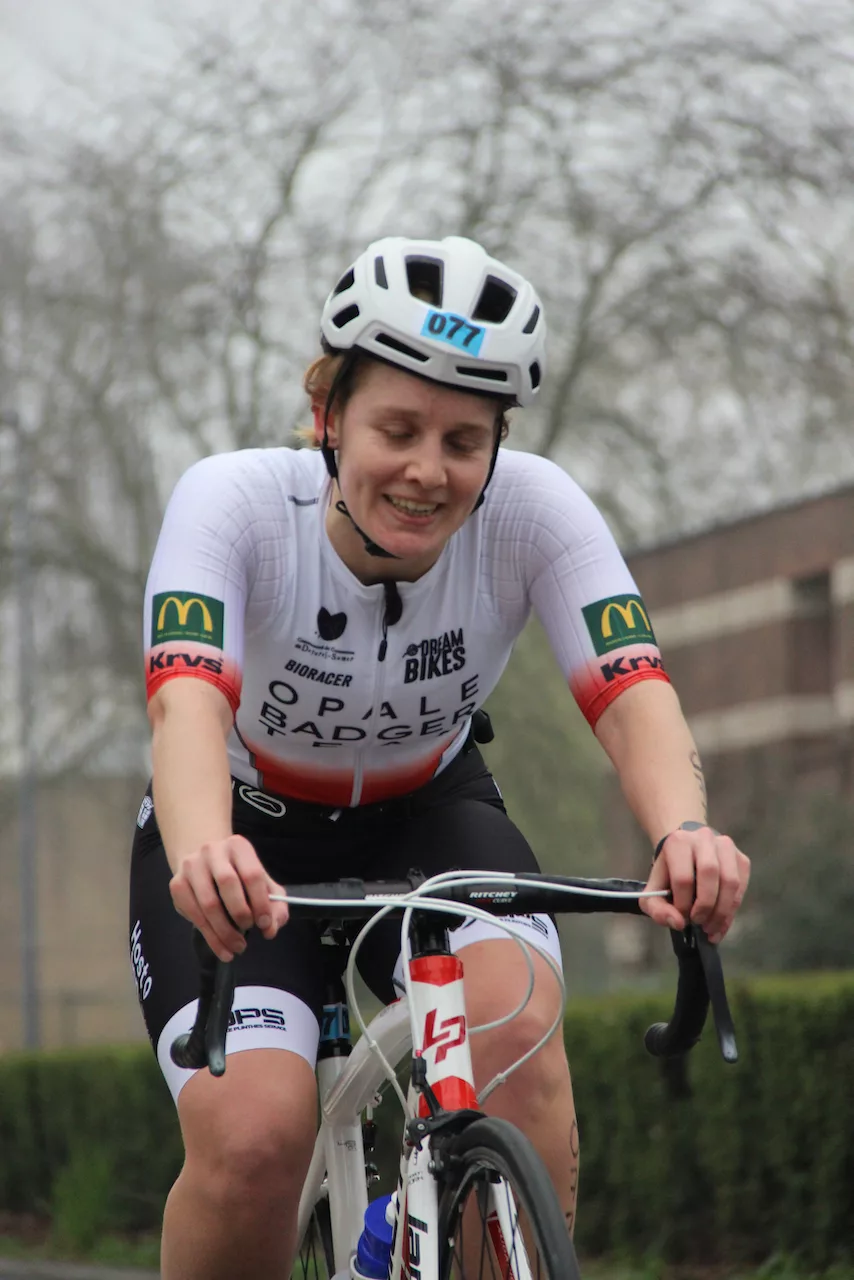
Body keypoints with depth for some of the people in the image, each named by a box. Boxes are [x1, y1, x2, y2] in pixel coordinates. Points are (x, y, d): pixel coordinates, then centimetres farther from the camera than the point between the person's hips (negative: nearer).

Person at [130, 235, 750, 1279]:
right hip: (249, 835, -2)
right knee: (252, 1141, -26)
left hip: (426, 816, 2)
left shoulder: (532, 510, -23)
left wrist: (684, 832, -57)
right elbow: (188, 696, -44)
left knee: (513, 1020, -31)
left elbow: (630, 691, -34)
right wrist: (202, 851, -67)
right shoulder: (236, 502, -29)